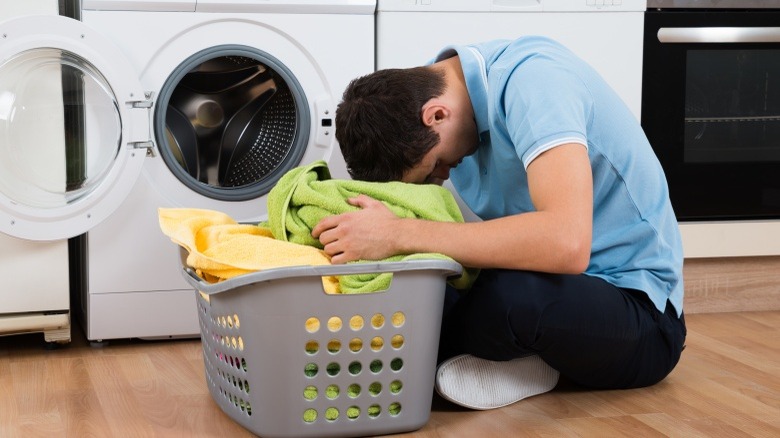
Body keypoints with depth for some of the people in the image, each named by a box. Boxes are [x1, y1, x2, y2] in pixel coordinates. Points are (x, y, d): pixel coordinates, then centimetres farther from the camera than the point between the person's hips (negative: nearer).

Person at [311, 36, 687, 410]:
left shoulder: (531, 80, -23)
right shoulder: (428, 98, 1)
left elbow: (567, 243, -37)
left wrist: (401, 235, -35)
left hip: (635, 302, -7)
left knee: (508, 294, -38)